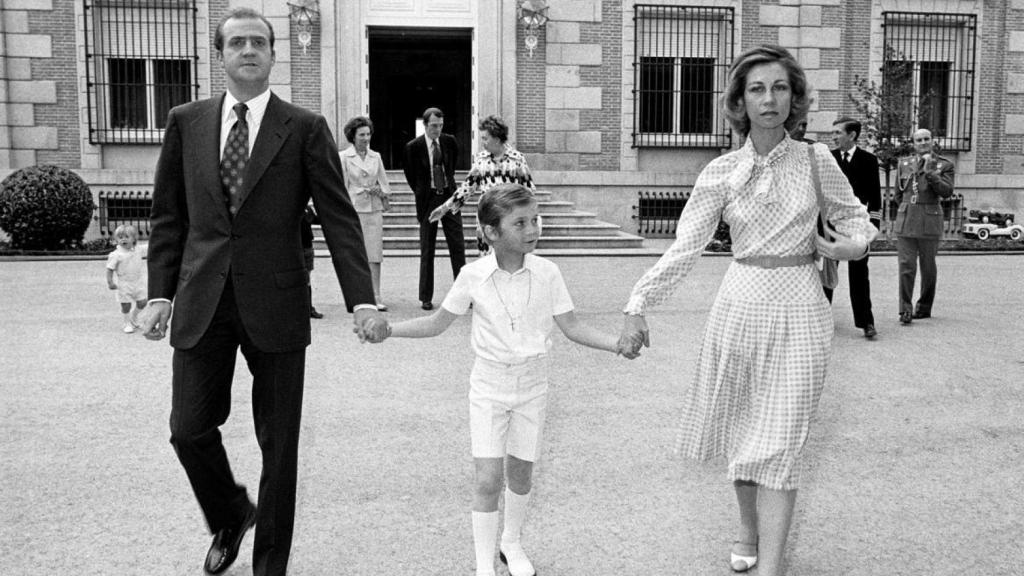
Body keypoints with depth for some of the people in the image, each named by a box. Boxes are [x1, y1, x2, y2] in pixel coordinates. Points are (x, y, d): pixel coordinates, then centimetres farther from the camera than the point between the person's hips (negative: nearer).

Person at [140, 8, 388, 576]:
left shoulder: (305, 128, -1)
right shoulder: (186, 121, 7)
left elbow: (339, 218, -5)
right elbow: (168, 216, 10)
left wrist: (362, 300, -15)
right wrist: (160, 293, 3)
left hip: (274, 304, -2)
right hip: (202, 302, 2)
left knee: (278, 443, 6)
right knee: (189, 428, 4)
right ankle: (231, 515, 35)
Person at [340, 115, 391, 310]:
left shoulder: (375, 157, 12)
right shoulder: (343, 157, 1)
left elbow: (385, 185, 16)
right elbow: (342, 188, -1)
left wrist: (380, 191, -2)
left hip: (374, 210, 3)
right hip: (354, 210, -3)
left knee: (375, 255, -3)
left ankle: (376, 297, -4)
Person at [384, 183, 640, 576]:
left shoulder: (546, 273, -9)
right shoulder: (473, 276, -11)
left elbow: (572, 327, -4)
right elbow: (438, 323, -1)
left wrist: (617, 344, -17)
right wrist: (386, 328, -12)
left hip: (532, 384, 2)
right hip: (489, 385, -2)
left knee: (521, 473, 13)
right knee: (488, 478, -6)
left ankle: (512, 543, 39)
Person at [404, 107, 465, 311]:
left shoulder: (450, 142, 2)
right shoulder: (413, 147, -6)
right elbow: (410, 174, 9)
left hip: (449, 196, 2)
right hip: (427, 199, -2)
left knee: (458, 246, -1)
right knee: (427, 250, 3)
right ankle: (426, 297, 9)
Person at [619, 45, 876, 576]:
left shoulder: (815, 160, 1)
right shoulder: (721, 173, 0)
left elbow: (853, 217, 15)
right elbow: (685, 247, -3)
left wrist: (846, 244, -8)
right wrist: (637, 304, -10)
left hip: (800, 309, -1)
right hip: (740, 303, 1)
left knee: (778, 442, -4)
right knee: (742, 428, 14)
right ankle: (748, 529, 37)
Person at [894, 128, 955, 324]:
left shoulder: (944, 165, 1)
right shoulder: (904, 163, 10)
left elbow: (947, 192, -11)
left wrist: (930, 172, -18)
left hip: (929, 222, -2)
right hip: (905, 220, 2)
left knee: (928, 267, 8)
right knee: (906, 266, -7)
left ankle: (924, 307, 21)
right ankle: (905, 310, -7)